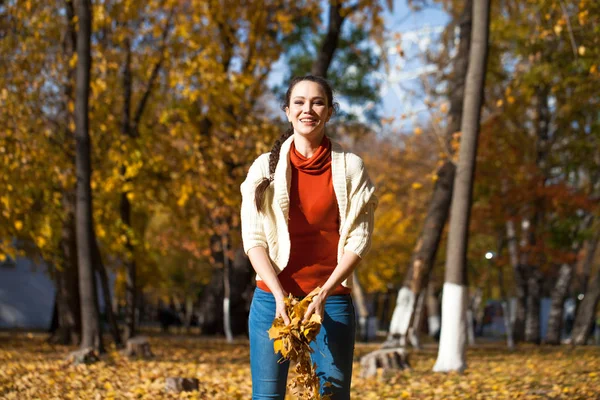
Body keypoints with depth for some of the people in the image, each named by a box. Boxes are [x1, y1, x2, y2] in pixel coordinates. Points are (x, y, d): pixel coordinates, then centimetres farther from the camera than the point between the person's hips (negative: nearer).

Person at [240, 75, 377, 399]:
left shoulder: (350, 167, 3)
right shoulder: (266, 167, 5)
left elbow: (358, 240, -1)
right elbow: (253, 239, 1)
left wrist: (323, 294, -12)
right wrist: (279, 296, -12)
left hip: (332, 300, 0)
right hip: (273, 298, 1)